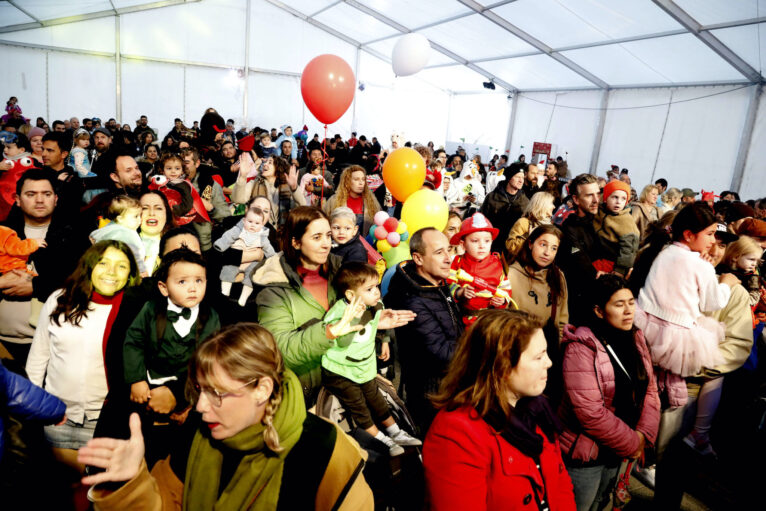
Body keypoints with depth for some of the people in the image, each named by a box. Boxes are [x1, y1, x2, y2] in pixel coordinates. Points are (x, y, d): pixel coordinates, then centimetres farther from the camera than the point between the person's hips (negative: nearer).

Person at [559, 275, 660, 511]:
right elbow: (590, 412, -26)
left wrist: (644, 435, -11)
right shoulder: (581, 348, -23)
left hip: (618, 452, 7)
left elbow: (650, 389, 3)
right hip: (586, 453, -7)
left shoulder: (636, 338, 0)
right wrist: (632, 444, -16)